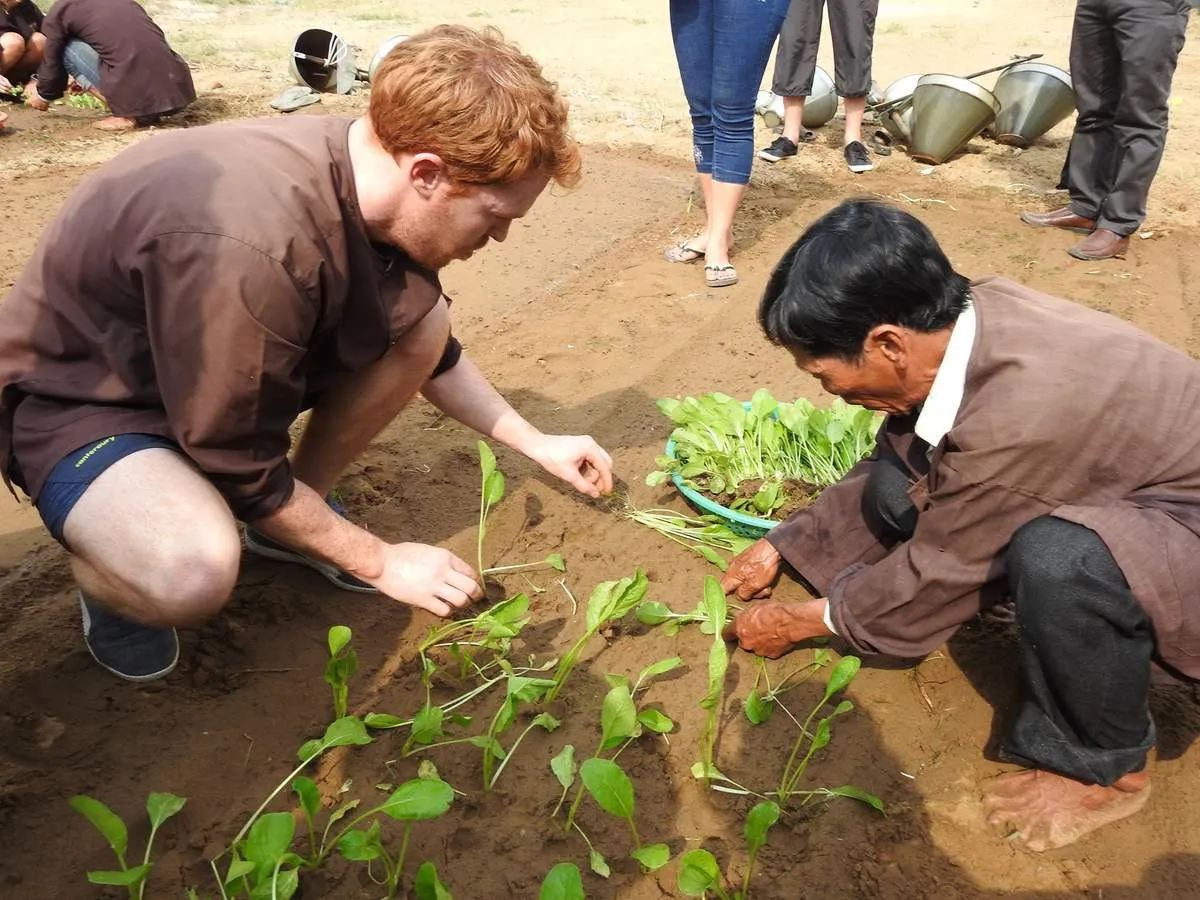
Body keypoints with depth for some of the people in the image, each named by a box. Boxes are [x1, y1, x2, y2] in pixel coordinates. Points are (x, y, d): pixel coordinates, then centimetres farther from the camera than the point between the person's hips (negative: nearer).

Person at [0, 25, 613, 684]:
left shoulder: (365, 169, -13)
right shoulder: (251, 243, -39)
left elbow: (424, 349, 5)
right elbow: (242, 470, -26)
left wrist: (536, 444, 8)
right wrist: (380, 562, -14)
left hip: (229, 365, 8)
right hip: (76, 392, -7)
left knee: (421, 320, -10)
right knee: (192, 573, -37)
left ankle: (291, 517, 8)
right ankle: (109, 575, 1)